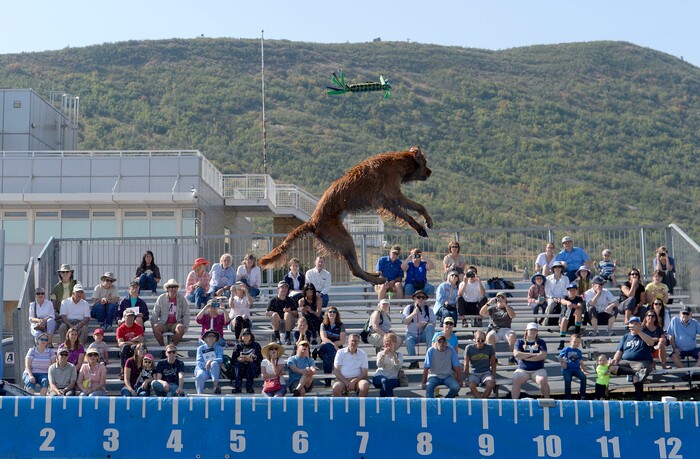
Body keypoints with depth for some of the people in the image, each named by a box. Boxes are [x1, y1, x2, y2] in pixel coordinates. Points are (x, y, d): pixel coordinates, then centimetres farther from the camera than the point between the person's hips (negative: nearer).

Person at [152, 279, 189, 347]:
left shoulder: (181, 298, 4)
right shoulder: (161, 298, 4)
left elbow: (186, 314, 5)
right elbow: (155, 314, 7)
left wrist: (185, 327, -6)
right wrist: (154, 325, -7)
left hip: (176, 323, 0)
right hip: (164, 323, 1)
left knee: (180, 328, -35)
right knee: (156, 328, -31)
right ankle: (162, 346, -13)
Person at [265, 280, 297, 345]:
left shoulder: (290, 301, 5)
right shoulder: (273, 301, 5)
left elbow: (296, 315, -1)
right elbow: (266, 314, 5)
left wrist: (289, 311, -20)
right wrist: (270, 313, -17)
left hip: (288, 324, 0)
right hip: (277, 324, 0)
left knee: (287, 314, -28)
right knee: (275, 314, -27)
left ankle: (287, 338, -27)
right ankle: (277, 338, -27)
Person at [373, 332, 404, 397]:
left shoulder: (398, 354, 16)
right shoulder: (380, 353, 16)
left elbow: (398, 366, -6)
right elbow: (379, 365, -5)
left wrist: (393, 354, -15)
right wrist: (384, 354, -16)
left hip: (392, 379, 0)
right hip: (379, 377, 0)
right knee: (385, 381, -37)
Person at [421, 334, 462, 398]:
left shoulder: (451, 351, -2)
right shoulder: (431, 350, -7)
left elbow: (457, 367, -3)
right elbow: (426, 367, -11)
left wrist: (459, 381, -9)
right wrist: (424, 382, -15)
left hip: (448, 376, 2)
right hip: (434, 376, -2)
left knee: (456, 387, -26)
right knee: (429, 386, -34)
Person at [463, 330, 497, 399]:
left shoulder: (489, 348, 0)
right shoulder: (469, 348, -3)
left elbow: (493, 364, 8)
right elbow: (466, 365, 0)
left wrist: (493, 377, -1)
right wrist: (466, 378, -6)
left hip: (486, 373, 1)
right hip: (473, 373, -1)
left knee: (491, 383, -32)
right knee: (471, 385, -34)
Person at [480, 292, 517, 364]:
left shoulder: (508, 308, 18)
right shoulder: (492, 308, 18)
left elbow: (512, 316, -5)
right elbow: (482, 313, 3)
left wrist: (505, 304, -14)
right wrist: (488, 303, -11)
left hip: (506, 329, 0)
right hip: (494, 330, 0)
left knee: (512, 335, -33)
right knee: (489, 337, -33)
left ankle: (512, 357, -28)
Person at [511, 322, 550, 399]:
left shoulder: (541, 342, 11)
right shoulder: (520, 342, 11)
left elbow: (543, 355, -6)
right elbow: (516, 354, -6)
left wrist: (526, 357, -8)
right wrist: (532, 354, -8)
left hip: (538, 369, 0)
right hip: (522, 370, 0)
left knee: (543, 381, -31)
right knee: (516, 380, -30)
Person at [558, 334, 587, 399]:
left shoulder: (579, 351, 14)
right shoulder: (566, 349, 2)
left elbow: (581, 362, 22)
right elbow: (560, 357, 3)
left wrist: (584, 370, 19)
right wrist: (562, 363, -13)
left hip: (576, 369, 4)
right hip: (567, 369, -4)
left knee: (583, 377, -18)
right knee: (567, 380, -23)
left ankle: (582, 395, -10)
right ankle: (568, 398, -12)